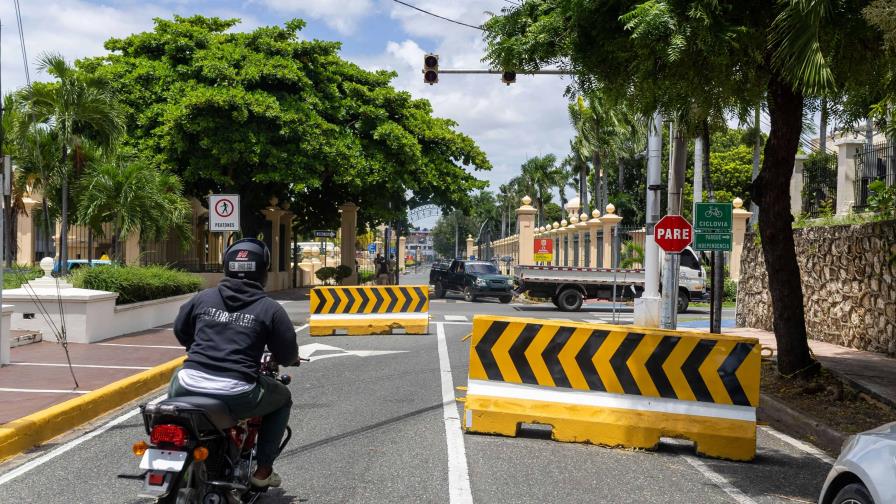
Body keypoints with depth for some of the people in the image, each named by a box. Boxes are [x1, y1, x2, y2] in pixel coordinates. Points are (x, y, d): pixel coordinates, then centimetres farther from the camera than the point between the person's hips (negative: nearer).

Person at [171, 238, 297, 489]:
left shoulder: (203, 298, 12)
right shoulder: (270, 309, 2)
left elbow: (180, 331, 27)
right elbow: (289, 357, 6)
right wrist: (276, 357, 31)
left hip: (190, 388, 3)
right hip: (237, 396, -3)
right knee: (283, 397, 26)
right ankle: (263, 469, 21)